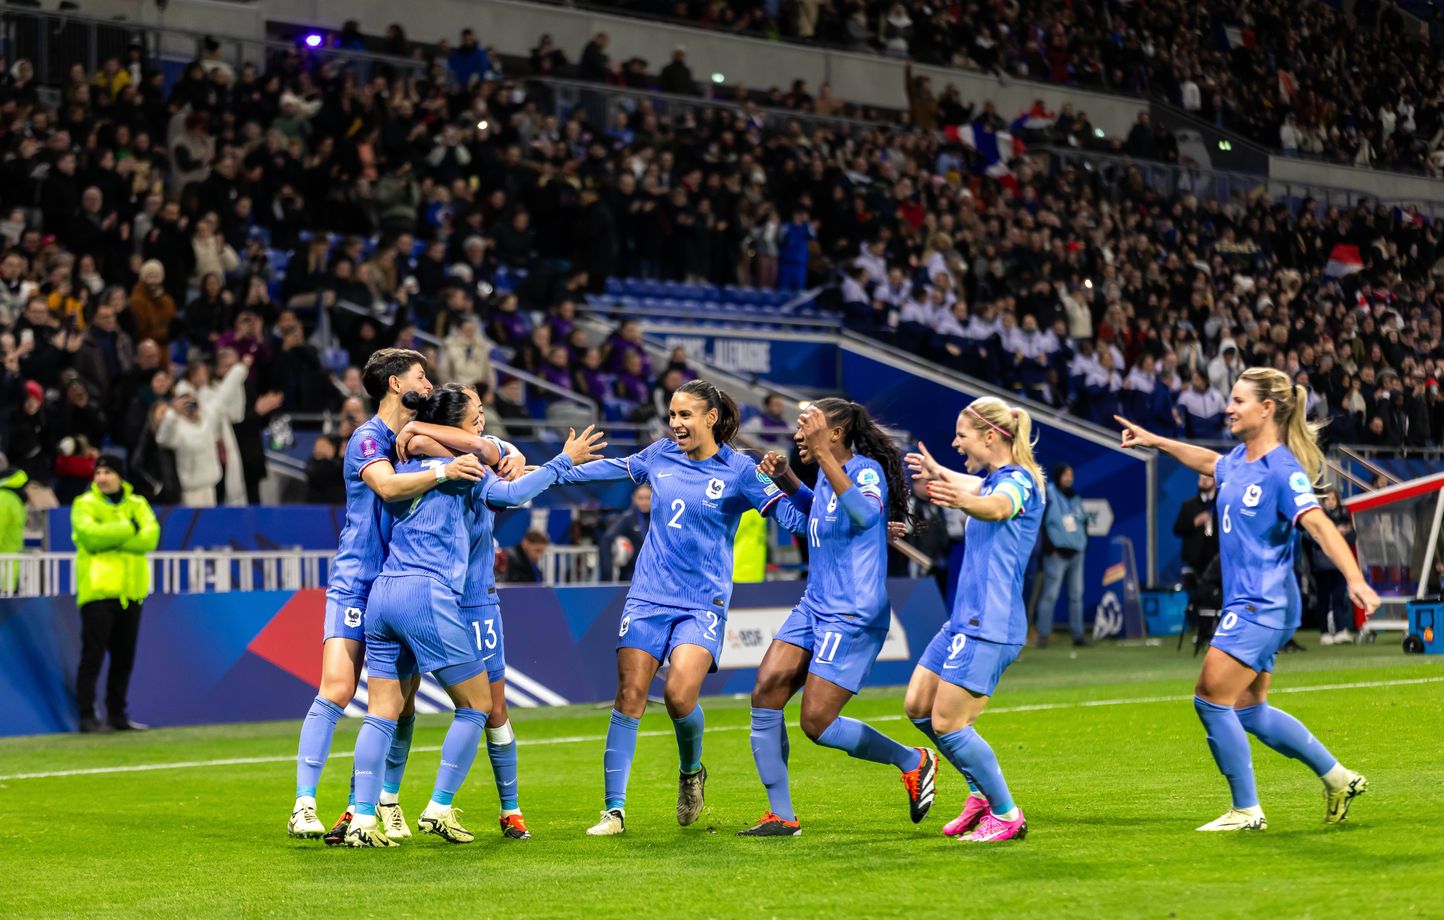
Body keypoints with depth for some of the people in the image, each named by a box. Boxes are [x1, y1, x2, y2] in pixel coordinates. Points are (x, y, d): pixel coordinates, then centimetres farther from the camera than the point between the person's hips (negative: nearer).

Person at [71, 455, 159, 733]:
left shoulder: (137, 504, 12)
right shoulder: (85, 505, 2)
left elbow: (150, 537, -5)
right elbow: (91, 534, -17)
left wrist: (111, 540, -15)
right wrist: (128, 529, -10)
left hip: (130, 591, 4)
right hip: (97, 589, -4)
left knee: (124, 657, 9)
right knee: (92, 655, -7)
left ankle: (117, 713, 18)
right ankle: (87, 715, -3)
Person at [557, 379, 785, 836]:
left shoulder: (738, 470, -4)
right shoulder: (661, 455, 7)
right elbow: (612, 468, 22)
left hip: (702, 604, -3)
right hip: (649, 596, 4)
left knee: (680, 694, -20)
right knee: (629, 696, -6)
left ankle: (692, 772, 12)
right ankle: (614, 810, -1)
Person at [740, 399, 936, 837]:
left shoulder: (867, 470, -16)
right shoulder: (829, 474, 10)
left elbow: (864, 515, -39)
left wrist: (823, 454, -42)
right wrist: (785, 478, 15)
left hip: (853, 616, -9)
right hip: (813, 607, 9)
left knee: (817, 724, -8)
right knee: (765, 693, -4)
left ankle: (913, 761, 14)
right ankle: (781, 816, 3)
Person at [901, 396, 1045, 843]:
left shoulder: (1018, 480, -14)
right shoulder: (994, 479, 14)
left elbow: (998, 506, -40)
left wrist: (964, 499, -60)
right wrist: (937, 473, 56)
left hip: (989, 626, -10)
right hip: (965, 619, 10)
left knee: (947, 723, -11)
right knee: (918, 706, 12)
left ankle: (1007, 815, -1)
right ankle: (982, 792, 22)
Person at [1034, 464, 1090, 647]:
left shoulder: (1075, 498, 14)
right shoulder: (1048, 498, -7)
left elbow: (1084, 521, 22)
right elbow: (1040, 525, -11)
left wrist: (1083, 542, 10)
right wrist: (1051, 549, -14)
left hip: (1076, 553, 7)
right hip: (1057, 554, -7)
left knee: (1076, 595, 7)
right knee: (1050, 594, -8)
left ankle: (1078, 634, 11)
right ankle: (1043, 634, -4)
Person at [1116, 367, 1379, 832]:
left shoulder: (1283, 470, -17)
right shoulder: (1239, 459, 9)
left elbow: (1319, 524, -29)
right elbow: (1210, 462, 34)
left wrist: (1355, 579, -41)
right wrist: (1155, 441, 41)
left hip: (1263, 606, -9)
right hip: (1245, 604, 9)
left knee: (1211, 700, -10)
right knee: (1248, 710, 14)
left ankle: (1246, 811, 1)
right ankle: (1338, 779, 26)